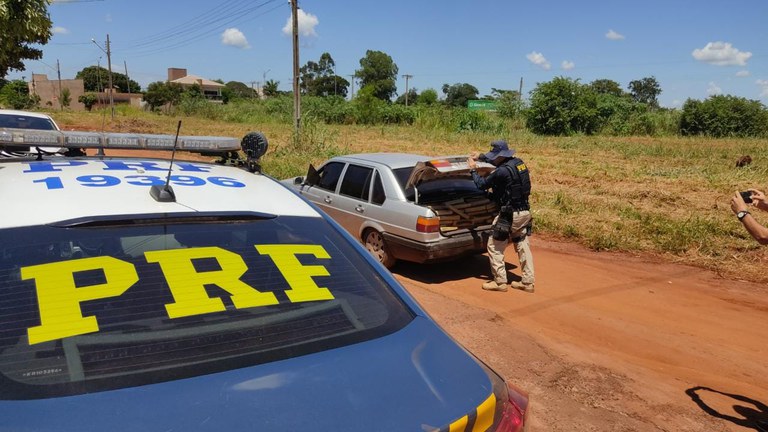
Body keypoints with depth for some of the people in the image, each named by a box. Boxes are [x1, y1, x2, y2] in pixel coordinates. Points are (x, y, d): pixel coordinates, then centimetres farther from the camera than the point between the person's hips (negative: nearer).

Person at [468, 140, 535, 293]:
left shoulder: (502, 171, -22)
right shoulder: (518, 162, 4)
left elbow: (482, 184, -9)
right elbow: (501, 160, 25)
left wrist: (473, 169, 7)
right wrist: (480, 157, 28)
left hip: (510, 214, -8)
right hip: (525, 212, 9)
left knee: (494, 246, 5)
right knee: (523, 246, 14)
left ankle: (500, 282, 8)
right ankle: (527, 282, 18)